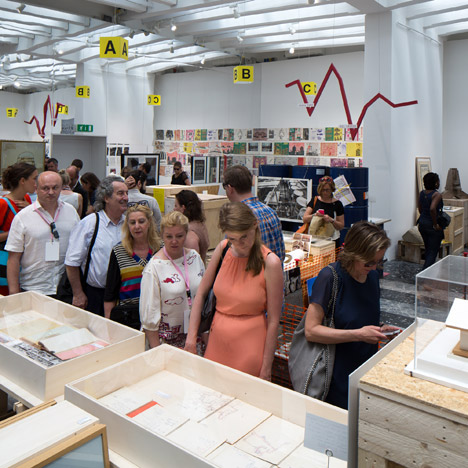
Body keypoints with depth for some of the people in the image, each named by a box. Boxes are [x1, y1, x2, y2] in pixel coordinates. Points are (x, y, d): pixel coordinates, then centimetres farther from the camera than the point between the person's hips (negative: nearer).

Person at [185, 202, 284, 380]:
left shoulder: (270, 262, -15)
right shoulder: (223, 249, -3)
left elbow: (273, 321, -12)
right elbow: (201, 294, 6)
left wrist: (266, 368, -9)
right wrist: (191, 336, 2)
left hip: (250, 345, -4)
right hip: (217, 340, 4)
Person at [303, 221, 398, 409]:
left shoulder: (372, 275, 4)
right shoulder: (330, 277, -18)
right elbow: (311, 331, -20)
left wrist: (380, 330, -1)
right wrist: (358, 334, -22)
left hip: (366, 370, 6)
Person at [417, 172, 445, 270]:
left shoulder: (422, 193, 4)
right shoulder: (436, 195, -18)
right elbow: (432, 209, -33)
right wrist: (435, 225, -23)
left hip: (422, 224, 8)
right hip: (432, 226, -7)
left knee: (428, 249, 20)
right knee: (433, 251, 0)